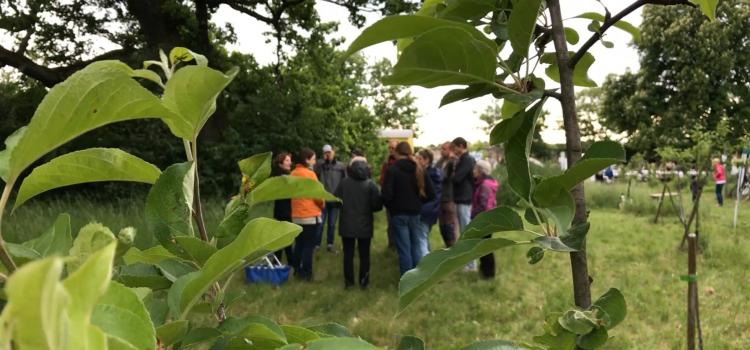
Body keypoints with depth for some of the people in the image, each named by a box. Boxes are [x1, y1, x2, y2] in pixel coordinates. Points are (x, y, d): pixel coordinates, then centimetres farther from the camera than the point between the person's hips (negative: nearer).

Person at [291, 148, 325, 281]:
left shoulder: (293, 174, 7)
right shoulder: (310, 174, -13)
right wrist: (322, 204, 6)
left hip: (296, 215, 7)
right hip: (311, 215, -7)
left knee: (299, 244, 13)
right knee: (309, 245, -1)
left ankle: (297, 270, 19)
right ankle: (306, 273, 1)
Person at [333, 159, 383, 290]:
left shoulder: (344, 183, -6)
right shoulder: (370, 184, -10)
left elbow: (336, 201, -3)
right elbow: (378, 205, -11)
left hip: (347, 225, 1)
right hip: (364, 226, -1)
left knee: (348, 254, 11)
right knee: (364, 255, 11)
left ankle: (348, 281, 14)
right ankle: (363, 282, 14)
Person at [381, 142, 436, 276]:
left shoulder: (392, 170, -12)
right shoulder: (419, 170, 3)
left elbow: (387, 195, -18)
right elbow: (431, 194, 1)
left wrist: (390, 207, 2)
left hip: (399, 214, -4)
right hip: (415, 214, 4)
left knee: (404, 249, 2)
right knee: (416, 247, 15)